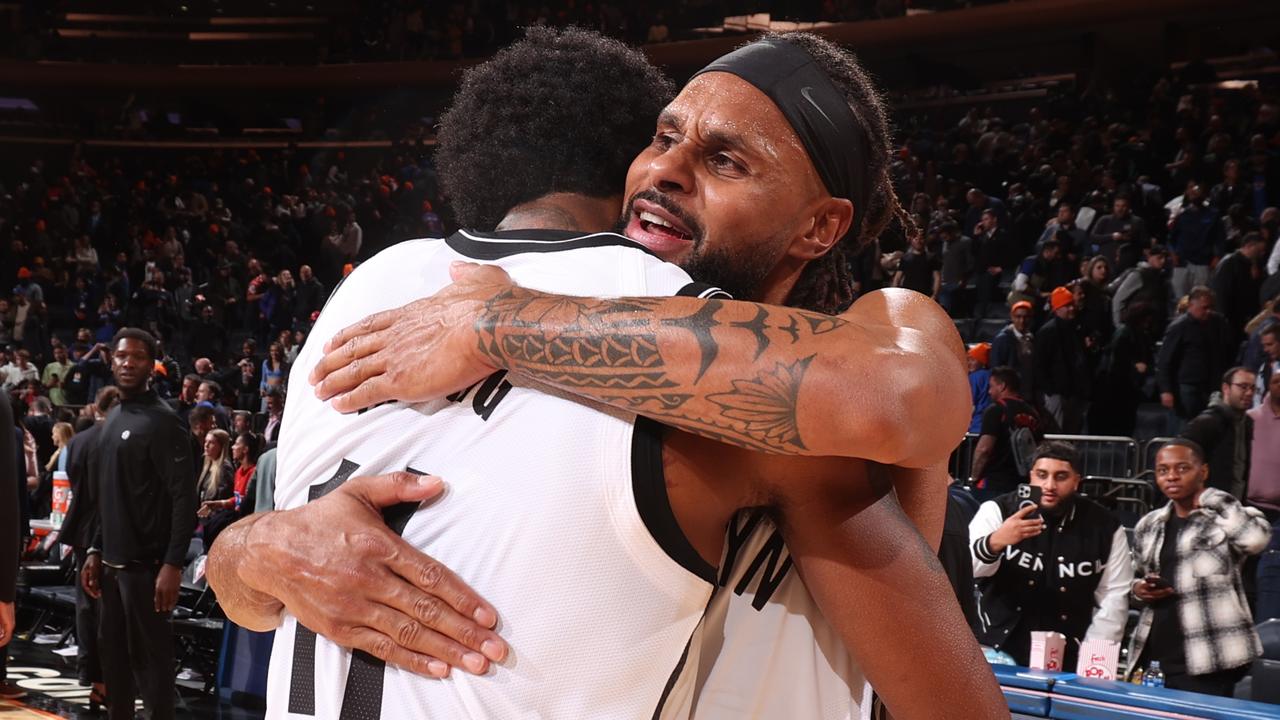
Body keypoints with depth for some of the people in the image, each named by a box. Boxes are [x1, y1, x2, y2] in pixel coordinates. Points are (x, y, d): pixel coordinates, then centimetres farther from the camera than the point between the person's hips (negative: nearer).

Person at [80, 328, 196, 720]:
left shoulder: (161, 421, -11)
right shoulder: (112, 420, 14)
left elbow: (184, 498, -16)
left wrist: (173, 565, -21)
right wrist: (96, 551, 13)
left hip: (146, 564, -8)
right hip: (114, 562, 8)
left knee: (150, 655, -2)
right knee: (114, 652, 12)